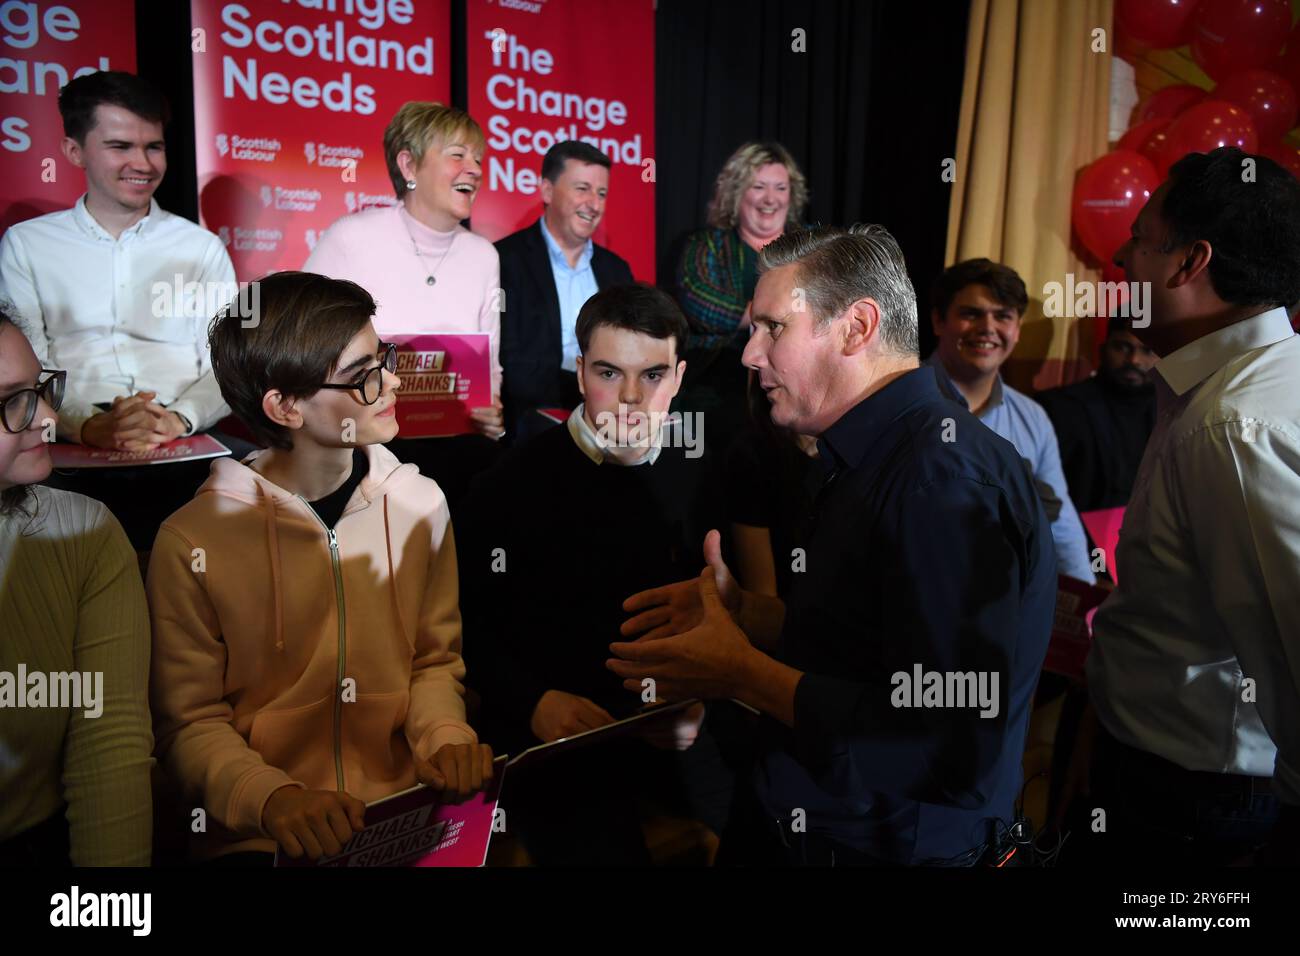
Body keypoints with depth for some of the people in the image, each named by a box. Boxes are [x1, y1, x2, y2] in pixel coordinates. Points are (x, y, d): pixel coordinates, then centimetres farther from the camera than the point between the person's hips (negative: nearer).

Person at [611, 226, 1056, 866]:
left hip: (896, 845, -8)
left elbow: (950, 746, -31)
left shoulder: (945, 480, -26)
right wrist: (742, 612, 1)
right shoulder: (872, 463, 7)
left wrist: (742, 674, -22)